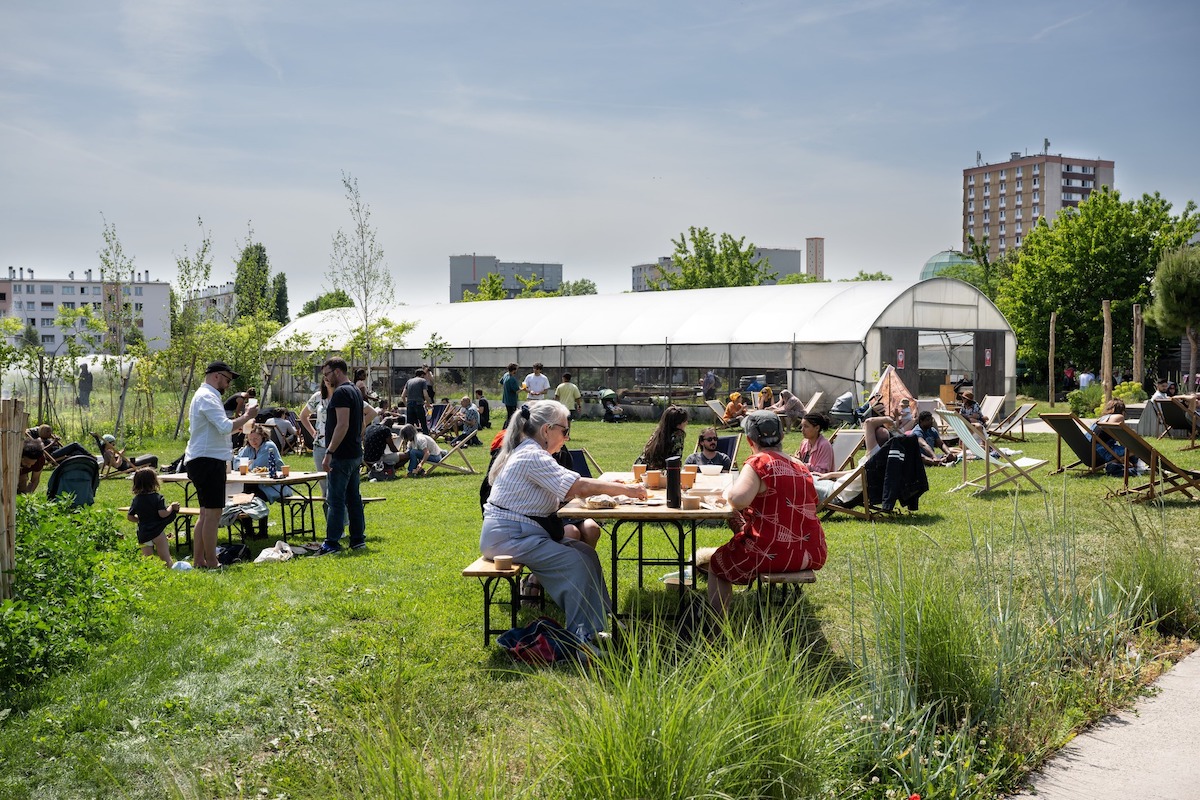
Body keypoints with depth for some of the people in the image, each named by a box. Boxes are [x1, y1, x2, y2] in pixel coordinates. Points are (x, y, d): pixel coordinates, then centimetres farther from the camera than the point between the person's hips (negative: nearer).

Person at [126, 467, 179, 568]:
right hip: (157, 532, -4)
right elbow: (163, 514, -17)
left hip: (142, 534, 4)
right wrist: (172, 507, 0)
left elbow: (129, 516, 13)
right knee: (167, 560, -6)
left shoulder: (136, 499, 8)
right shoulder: (158, 498, -8)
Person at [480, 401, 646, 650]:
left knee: (585, 552, 3)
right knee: (574, 562, -20)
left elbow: (568, 490, 16)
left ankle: (596, 626, 3)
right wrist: (627, 490, -15)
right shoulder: (532, 457, -17)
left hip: (518, 533, 10)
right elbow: (579, 486, -22)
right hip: (508, 536, -10)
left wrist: (609, 488, 4)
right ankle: (581, 637, -14)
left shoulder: (527, 453, 16)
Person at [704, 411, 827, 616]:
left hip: (774, 554, -7)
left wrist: (727, 492, -5)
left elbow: (738, 499, -27)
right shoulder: (800, 467, 10)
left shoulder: (759, 463, -12)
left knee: (717, 562, 16)